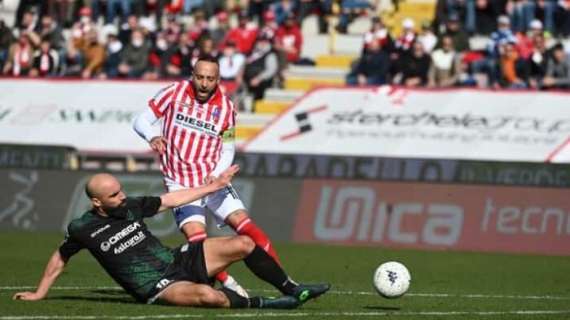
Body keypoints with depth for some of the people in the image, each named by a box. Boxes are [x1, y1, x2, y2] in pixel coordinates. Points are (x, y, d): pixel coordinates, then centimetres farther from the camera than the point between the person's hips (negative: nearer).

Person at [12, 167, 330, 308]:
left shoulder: (131, 207, 5)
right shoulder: (83, 229, -8)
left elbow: (173, 199, 16)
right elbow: (60, 258, 10)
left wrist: (213, 186, 19)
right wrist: (39, 293, 16)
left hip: (178, 261, 7)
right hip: (156, 287, -7)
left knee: (243, 244, -4)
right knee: (207, 295, -37)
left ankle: (292, 290, 10)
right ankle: (262, 304, -16)